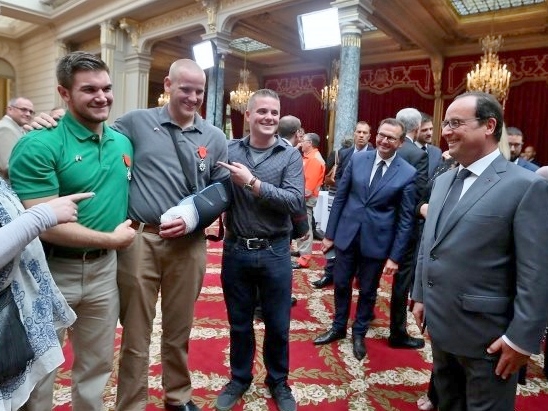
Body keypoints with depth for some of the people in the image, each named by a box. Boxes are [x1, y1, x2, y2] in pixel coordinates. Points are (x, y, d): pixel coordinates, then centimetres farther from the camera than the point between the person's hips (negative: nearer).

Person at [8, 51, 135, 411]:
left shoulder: (123, 142, 3)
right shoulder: (39, 146, -17)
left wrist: (132, 230, 6)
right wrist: (112, 239, -15)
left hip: (104, 268, 6)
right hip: (53, 270, -5)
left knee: (97, 364, 21)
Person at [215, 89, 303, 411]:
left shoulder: (290, 155, -4)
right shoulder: (229, 150, 0)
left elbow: (296, 202, -16)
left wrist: (252, 183, -19)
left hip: (275, 252, -1)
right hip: (236, 250, 1)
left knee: (278, 325, 15)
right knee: (239, 323, 18)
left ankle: (278, 381, 39)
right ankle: (240, 378, 41)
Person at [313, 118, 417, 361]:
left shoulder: (407, 173, -9)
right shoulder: (358, 159, -2)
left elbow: (406, 219, -6)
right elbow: (340, 197, 2)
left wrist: (395, 256, -8)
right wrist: (329, 233, 2)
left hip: (376, 241, -2)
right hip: (347, 234, 2)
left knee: (367, 291, 14)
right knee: (341, 284, 15)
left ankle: (359, 333, 37)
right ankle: (338, 327, 38)